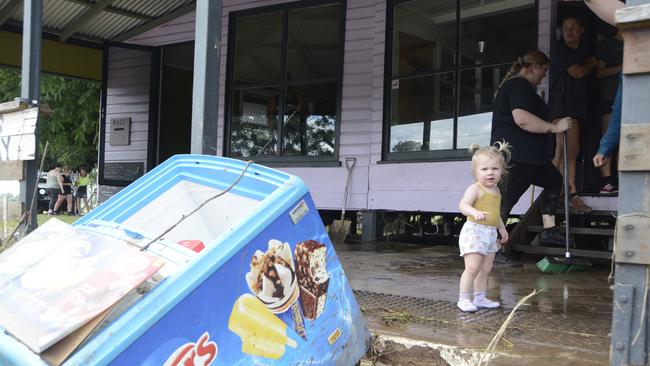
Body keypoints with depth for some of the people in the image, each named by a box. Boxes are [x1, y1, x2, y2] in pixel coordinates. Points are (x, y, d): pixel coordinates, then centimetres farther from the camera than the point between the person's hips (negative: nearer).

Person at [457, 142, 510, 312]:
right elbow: (463, 205, -30)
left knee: (485, 269, 14)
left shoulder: (495, 190, 12)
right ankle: (463, 299, -2)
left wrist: (502, 228, 33)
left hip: (490, 234, 9)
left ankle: (480, 298, 26)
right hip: (474, 232, -8)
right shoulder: (475, 188, -14)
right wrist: (474, 212, -48)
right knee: (472, 268, -11)